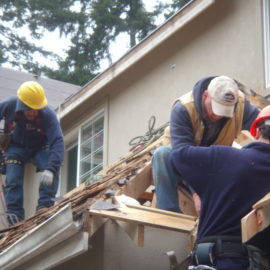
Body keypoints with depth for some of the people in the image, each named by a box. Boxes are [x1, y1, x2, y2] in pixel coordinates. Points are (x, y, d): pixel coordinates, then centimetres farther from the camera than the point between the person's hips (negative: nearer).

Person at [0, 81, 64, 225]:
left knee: (51, 171, -26)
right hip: (16, 147, 1)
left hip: (40, 147, 0)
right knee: (12, 180, -17)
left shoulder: (48, 115, -31)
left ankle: (45, 207, -22)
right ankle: (14, 217, -16)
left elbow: (57, 142, -37)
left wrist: (51, 169, -50)